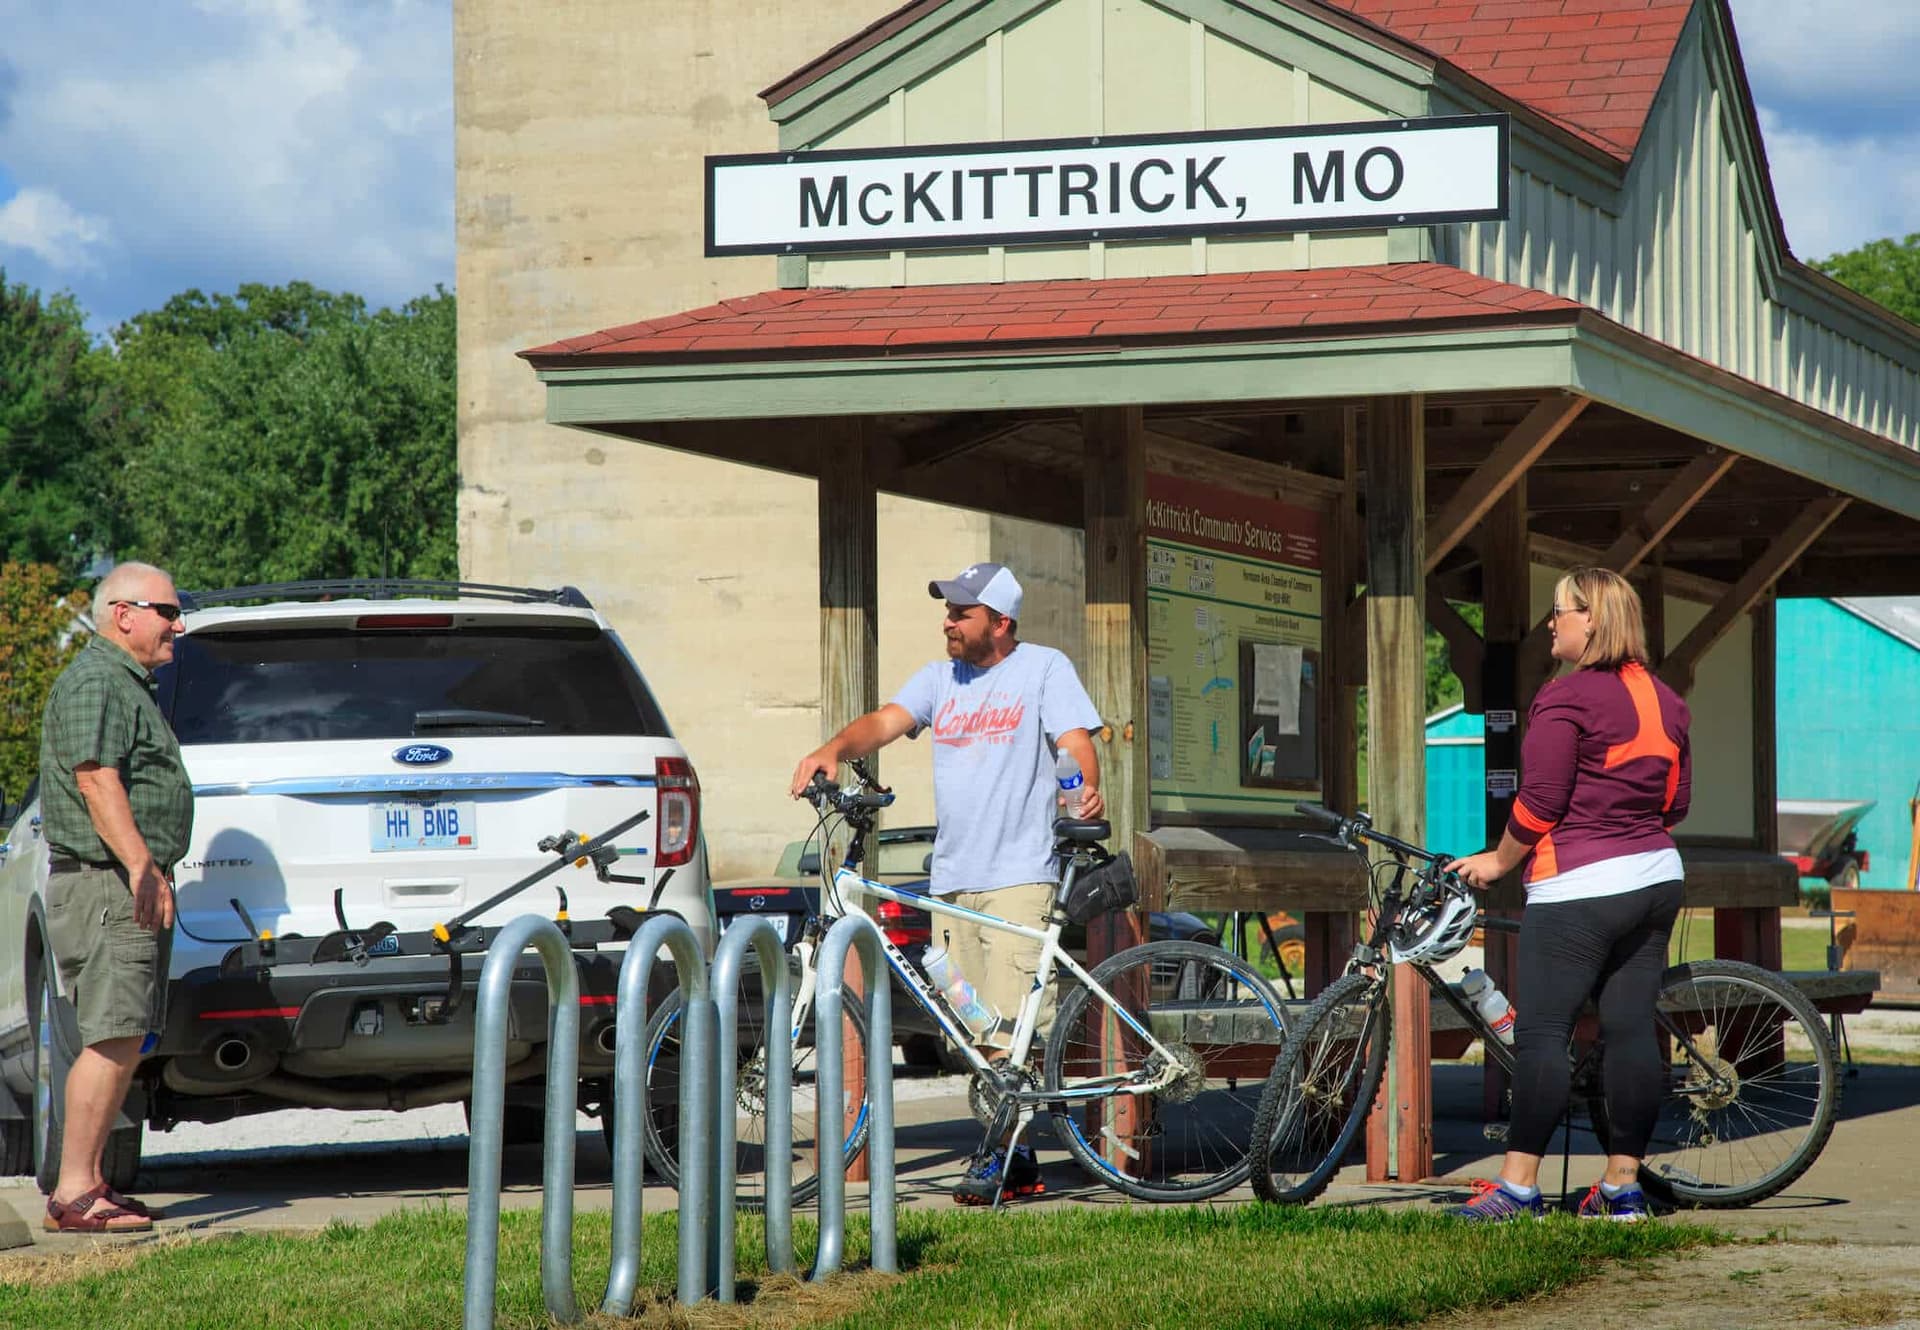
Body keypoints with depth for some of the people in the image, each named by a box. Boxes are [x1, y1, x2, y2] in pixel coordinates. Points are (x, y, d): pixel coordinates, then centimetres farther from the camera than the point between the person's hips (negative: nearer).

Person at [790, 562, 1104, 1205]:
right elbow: (885, 722, 2)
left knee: (1008, 1024, -12)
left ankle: (1004, 1158, -9)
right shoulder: (940, 679, 15)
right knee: (972, 1029, 7)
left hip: (1019, 876, -6)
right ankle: (1016, 1158, 13)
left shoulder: (1044, 669, 2)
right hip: (952, 877, 6)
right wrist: (834, 748, -18)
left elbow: (1076, 741, -7)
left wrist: (1088, 788, -28)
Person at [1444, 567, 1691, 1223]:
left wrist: (1498, 862, 0)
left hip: (1578, 890, -8)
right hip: (1657, 879, 8)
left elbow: (1539, 801, -14)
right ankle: (1623, 1186, 7)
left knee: (1540, 1033, -6)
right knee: (1632, 1030, 6)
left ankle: (1518, 1186, -8)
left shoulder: (1567, 697, -12)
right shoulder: (1664, 700, 11)